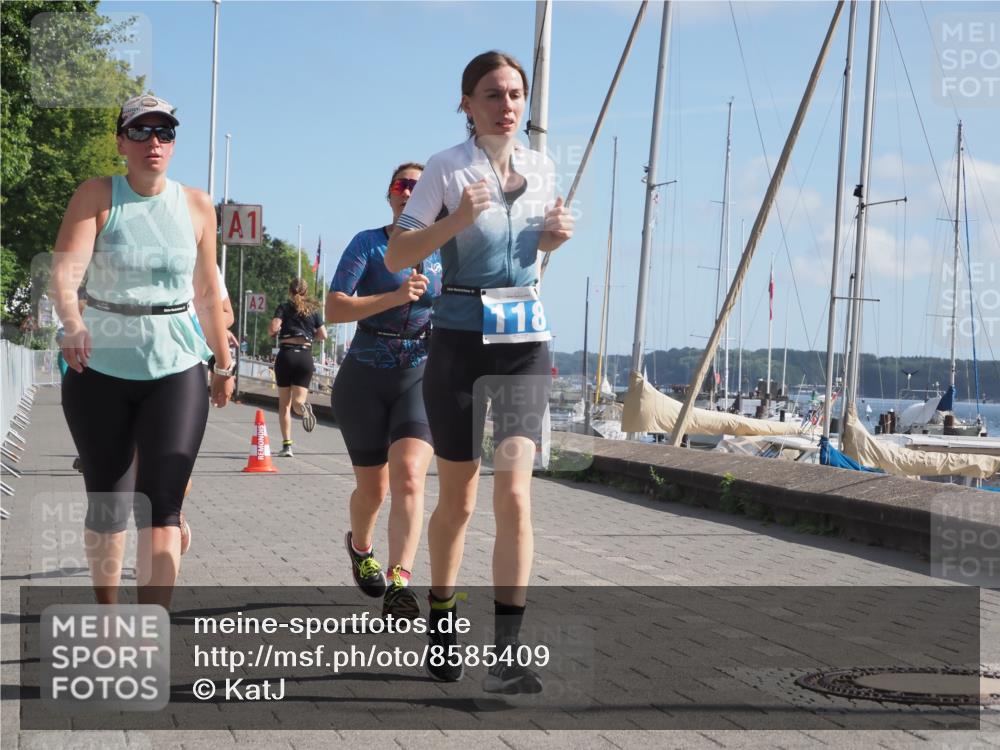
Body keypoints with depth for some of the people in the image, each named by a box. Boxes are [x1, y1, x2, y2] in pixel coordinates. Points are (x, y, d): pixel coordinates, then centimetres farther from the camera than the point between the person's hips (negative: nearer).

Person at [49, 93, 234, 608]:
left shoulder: (197, 206, 3)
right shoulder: (97, 196, -4)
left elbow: (207, 292, 12)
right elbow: (66, 266, -20)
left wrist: (223, 363, 15)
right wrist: (71, 320, -39)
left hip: (175, 372, 0)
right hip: (99, 371, 0)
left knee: (161, 506, -12)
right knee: (106, 504, 9)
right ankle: (107, 615, 31)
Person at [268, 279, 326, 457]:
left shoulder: (284, 307, 3)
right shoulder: (313, 310, 10)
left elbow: (272, 329, -11)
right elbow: (323, 335, 7)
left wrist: (273, 331, 12)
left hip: (286, 354, -1)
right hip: (305, 356, 1)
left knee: (284, 403, 9)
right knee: (297, 401, 1)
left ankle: (287, 444, 0)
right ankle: (303, 406, -37)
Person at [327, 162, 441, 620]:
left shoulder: (444, 251, 7)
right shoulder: (368, 244, -2)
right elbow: (334, 309, -12)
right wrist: (394, 297, -23)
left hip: (421, 376, 1)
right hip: (366, 378, -1)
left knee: (409, 477, -22)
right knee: (373, 487, 11)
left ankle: (398, 586, -27)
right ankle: (360, 546, 44)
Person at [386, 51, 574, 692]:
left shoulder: (542, 169, 7)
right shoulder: (447, 169, -6)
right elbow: (397, 256, -9)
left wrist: (557, 235, 0)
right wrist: (458, 220, -24)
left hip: (526, 342, 2)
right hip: (461, 341, -2)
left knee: (515, 495, -11)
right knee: (457, 500, 9)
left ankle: (509, 653, -9)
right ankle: (442, 625, 31)